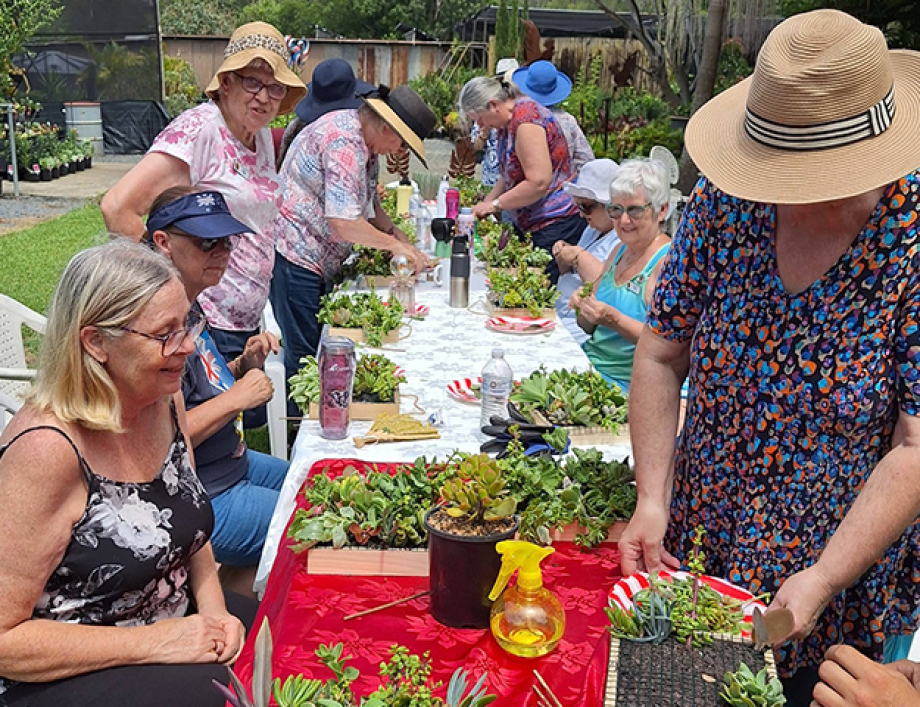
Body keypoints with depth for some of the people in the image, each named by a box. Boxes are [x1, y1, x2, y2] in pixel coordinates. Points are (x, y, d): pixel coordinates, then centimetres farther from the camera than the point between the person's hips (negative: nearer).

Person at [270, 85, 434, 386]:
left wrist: (397, 234, 9)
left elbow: (369, 203, 24)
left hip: (317, 260, 10)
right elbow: (343, 223, -30)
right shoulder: (344, 143, -22)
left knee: (321, 347, 13)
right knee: (304, 354, -5)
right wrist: (393, 244, -17)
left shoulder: (364, 143, 11)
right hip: (295, 255, -10)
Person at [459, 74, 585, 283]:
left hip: (555, 226, -10)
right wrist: (484, 205, 6)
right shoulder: (507, 122, 12)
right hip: (529, 224, 10)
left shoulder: (525, 119, -19)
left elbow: (538, 182, -25)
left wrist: (495, 204, -16)